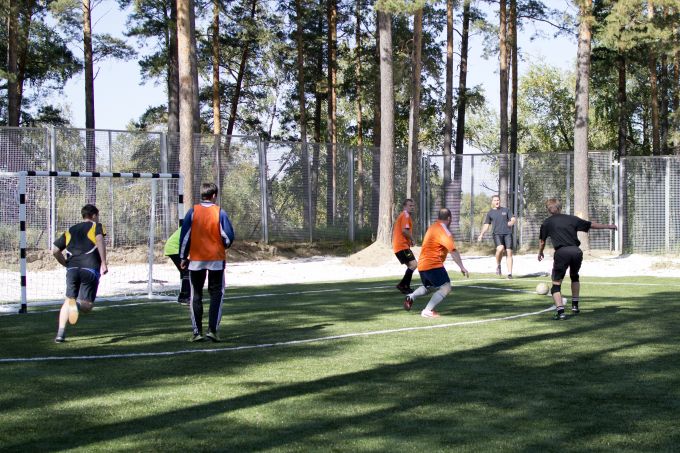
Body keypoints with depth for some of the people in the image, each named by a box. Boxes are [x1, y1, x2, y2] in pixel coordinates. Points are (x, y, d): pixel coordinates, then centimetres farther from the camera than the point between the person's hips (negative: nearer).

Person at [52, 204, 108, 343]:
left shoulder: (70, 231, 24)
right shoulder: (96, 226, 12)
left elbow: (55, 250, 16)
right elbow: (100, 240, -10)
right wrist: (103, 263, -11)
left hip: (72, 269, 3)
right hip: (90, 268, -3)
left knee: (68, 300, 16)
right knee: (87, 306, 0)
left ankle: (60, 333, 2)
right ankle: (78, 304, -37)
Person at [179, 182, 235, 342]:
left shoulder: (193, 212, -3)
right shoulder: (220, 212, -6)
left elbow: (185, 235, -2)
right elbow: (229, 236, -7)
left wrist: (183, 257, 6)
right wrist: (224, 246, 14)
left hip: (196, 259, 1)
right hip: (216, 259, -1)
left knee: (196, 296, 10)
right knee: (216, 294, 7)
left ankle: (196, 332, 8)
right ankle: (212, 330, -3)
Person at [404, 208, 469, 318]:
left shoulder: (432, 227, 14)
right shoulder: (444, 231, -13)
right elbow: (453, 251, -19)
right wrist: (462, 267, -18)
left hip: (422, 265, 9)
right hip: (433, 265, -9)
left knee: (428, 287, 29)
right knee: (445, 288, -9)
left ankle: (411, 296, 5)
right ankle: (428, 311, -20)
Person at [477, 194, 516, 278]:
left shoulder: (506, 210, 16)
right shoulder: (490, 213, 14)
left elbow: (513, 219, 12)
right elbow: (486, 225, 14)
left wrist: (511, 222, -12)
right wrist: (481, 234, 0)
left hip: (507, 234, 1)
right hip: (497, 234, -1)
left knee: (509, 252, -6)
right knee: (500, 248, -27)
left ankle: (509, 273, -2)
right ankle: (498, 265, -3)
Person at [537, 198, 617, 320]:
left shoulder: (547, 223, 13)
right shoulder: (572, 219, 18)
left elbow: (542, 241, 20)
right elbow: (591, 225, 25)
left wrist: (540, 253, 41)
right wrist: (608, 226, 38)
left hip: (561, 252, -3)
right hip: (576, 251, 3)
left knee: (556, 283, 4)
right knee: (574, 277, 30)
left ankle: (560, 311, -13)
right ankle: (575, 306, 30)